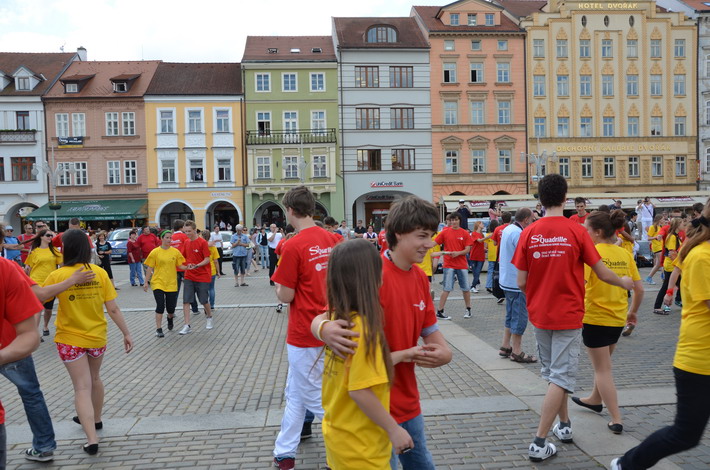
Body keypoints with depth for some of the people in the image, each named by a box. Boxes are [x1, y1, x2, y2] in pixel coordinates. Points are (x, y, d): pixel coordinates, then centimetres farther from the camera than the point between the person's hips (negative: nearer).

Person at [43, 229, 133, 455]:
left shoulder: (57, 276, -15)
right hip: (97, 337, 3)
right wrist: (126, 334, 1)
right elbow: (113, 309, -8)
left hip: (70, 339, -3)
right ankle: (95, 419, 45)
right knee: (94, 379, 25)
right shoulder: (100, 273, -9)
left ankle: (91, 439, -5)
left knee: (82, 387, 2)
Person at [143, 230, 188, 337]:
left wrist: (188, 267, -15)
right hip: (158, 283, -2)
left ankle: (170, 318, 41)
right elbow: (150, 268, 1)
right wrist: (146, 282, -1)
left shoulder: (175, 251, 2)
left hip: (171, 284, 2)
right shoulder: (155, 252, -3)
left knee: (171, 307, 6)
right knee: (160, 306, -10)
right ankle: (158, 329, 1)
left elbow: (180, 266, 5)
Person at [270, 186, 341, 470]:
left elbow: (285, 296, -15)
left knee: (315, 397, 9)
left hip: (306, 333, -8)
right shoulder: (334, 240, 0)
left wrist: (278, 281, 4)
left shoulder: (293, 247, -20)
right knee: (295, 392, 22)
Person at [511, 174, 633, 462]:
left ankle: (564, 425, 35)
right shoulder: (576, 231, -11)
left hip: (539, 315, 3)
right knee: (561, 377, 3)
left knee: (552, 372, 21)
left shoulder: (528, 233, -6)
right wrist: (624, 282, 16)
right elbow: (602, 274, -5)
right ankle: (539, 442, 1)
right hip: (568, 315, -3)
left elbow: (521, 282, -5)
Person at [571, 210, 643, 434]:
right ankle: (595, 400, 43)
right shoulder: (625, 254, 1)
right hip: (618, 318, 7)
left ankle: (616, 420, 5)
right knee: (603, 363, 25)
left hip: (595, 318, -6)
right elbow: (639, 289, 4)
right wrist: (633, 311, 19)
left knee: (603, 369, 5)